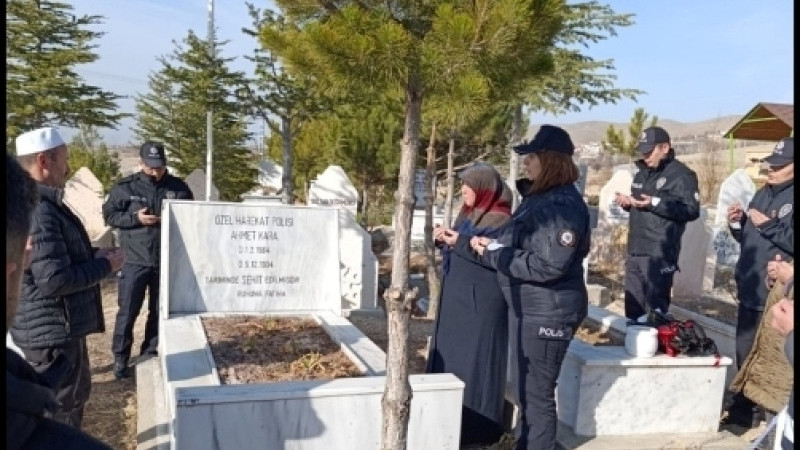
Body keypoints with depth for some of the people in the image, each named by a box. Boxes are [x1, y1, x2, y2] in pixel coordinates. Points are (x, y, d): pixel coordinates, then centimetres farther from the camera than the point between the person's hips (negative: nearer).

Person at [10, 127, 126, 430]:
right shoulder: (37, 210, -25)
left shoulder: (44, 203, 10)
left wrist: (93, 254, 7)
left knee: (76, 393, 25)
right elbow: (54, 279, -29)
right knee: (57, 410, 4)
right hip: (51, 331, -11)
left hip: (61, 328, 11)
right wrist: (106, 266, -16)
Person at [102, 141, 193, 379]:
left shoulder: (178, 187, 2)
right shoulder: (125, 187, -3)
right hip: (135, 261, -2)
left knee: (159, 311, 12)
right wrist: (135, 218, -16)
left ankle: (150, 354, 26)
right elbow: (109, 215, -1)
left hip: (167, 263, 2)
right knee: (128, 312, 3)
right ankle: (120, 358, 17)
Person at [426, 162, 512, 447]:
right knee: (450, 354, 13)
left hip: (481, 301, -9)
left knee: (474, 361, -4)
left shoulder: (500, 220, -13)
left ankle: (477, 428, 7)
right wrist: (443, 239, -3)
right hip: (457, 296, 9)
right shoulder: (468, 215, 12)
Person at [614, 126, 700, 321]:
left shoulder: (681, 175, -7)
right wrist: (627, 202, 7)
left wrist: (655, 202, -23)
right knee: (633, 306, 14)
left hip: (660, 253, -8)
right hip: (635, 250, 8)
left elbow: (691, 210, -16)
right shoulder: (642, 172, 18)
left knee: (654, 307, -5)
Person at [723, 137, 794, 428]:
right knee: (745, 353, 15)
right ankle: (744, 409, 28)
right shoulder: (763, 194, 14)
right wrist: (736, 223, 2)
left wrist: (769, 224, -20)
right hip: (750, 290, 8)